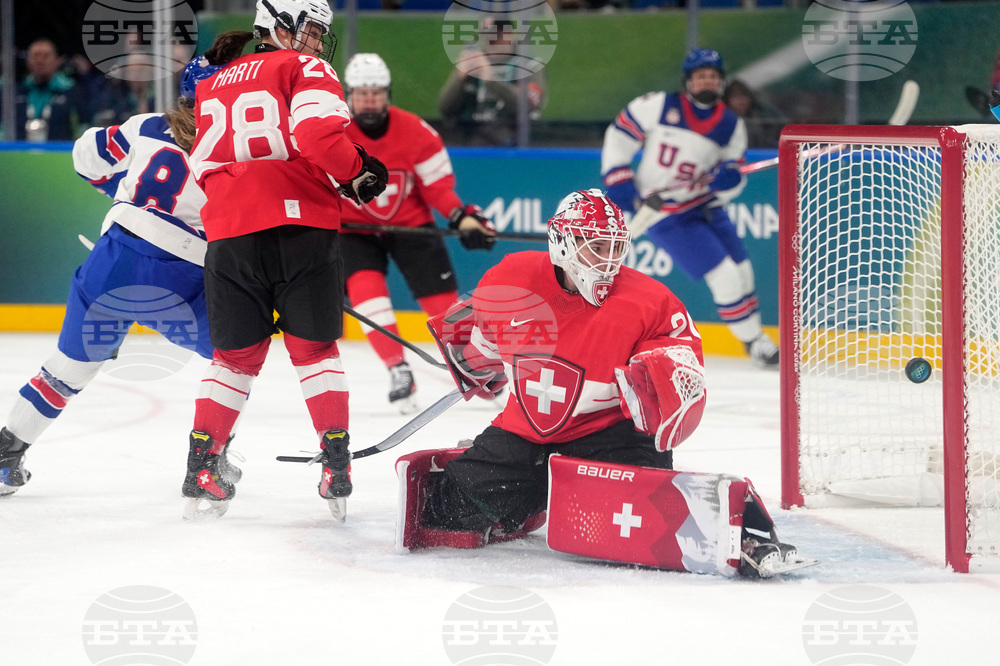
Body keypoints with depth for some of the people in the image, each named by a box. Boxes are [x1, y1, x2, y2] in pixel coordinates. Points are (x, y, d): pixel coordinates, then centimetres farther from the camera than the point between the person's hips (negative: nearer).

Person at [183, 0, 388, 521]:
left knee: (235, 356, 14)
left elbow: (203, 169, 23)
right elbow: (320, 135, -15)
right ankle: (336, 465, 2)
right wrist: (357, 174, 0)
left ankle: (201, 468, 9)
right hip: (300, 224, -4)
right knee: (314, 349, 7)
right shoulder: (305, 70, 1)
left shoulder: (212, 88, 22)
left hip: (229, 233, 4)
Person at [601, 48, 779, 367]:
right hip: (663, 210, -6)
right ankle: (752, 341, 4)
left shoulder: (731, 126, -1)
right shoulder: (658, 107, -14)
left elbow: (731, 179, 3)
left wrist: (729, 179, -20)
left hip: (705, 205, 6)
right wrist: (617, 180, -12)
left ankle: (755, 333, 30)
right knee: (725, 275, -11)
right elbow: (619, 134, -6)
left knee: (741, 269, 10)